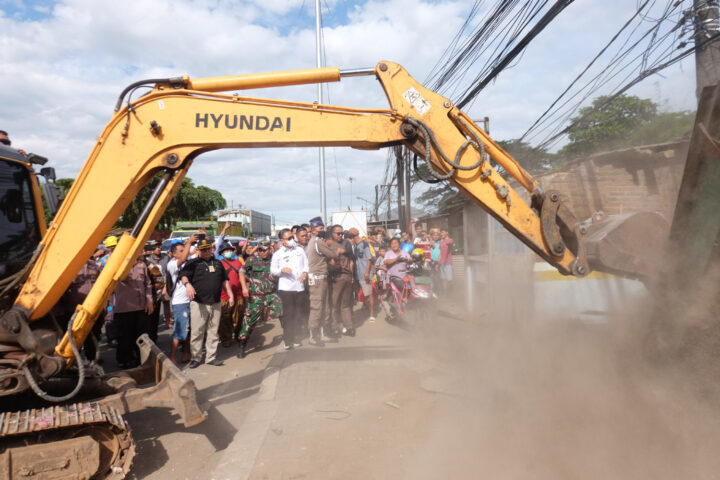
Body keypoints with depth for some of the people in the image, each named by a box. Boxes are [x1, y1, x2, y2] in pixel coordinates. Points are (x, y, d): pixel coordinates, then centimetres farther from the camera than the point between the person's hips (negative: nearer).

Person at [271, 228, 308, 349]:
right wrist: (282, 270, -16)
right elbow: (273, 270, 3)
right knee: (287, 313, -3)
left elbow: (306, 264, 15)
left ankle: (294, 337, 21)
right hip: (285, 288, -3)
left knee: (296, 313, 10)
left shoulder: (300, 250, 11)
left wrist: (305, 272, -4)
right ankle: (287, 339, 7)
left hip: (299, 286, 3)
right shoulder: (277, 254, 2)